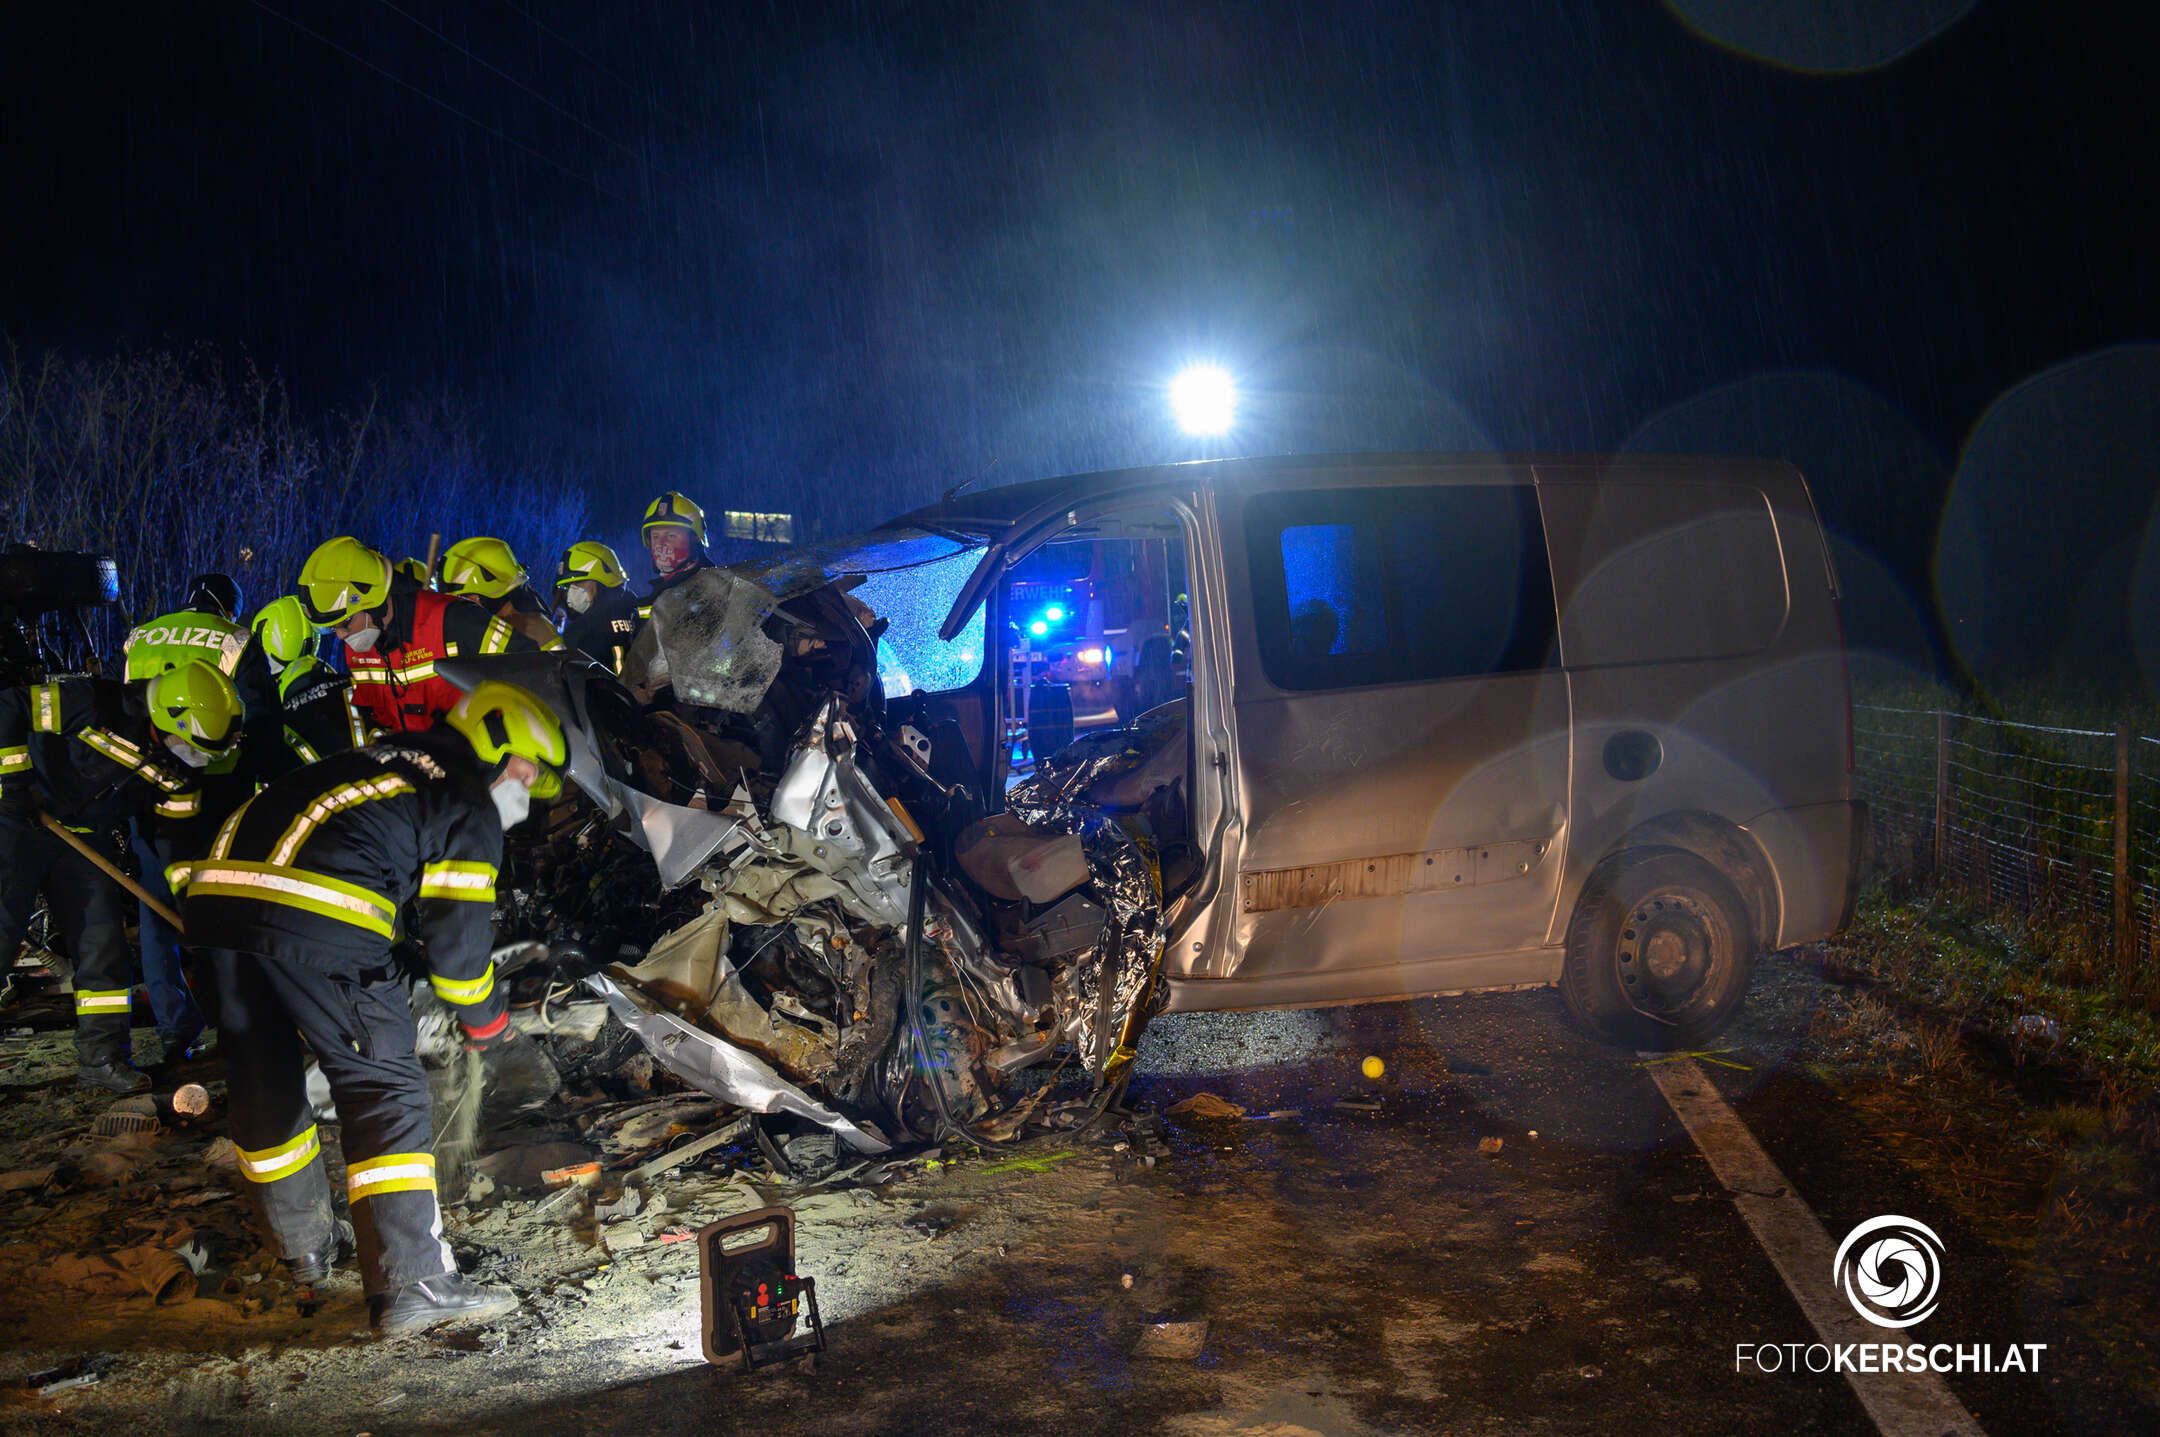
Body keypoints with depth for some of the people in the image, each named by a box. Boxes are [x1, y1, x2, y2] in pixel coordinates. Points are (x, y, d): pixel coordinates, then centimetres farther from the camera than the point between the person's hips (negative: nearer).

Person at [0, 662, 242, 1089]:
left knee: (103, 942, 0)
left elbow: (175, 834, 3)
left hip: (87, 841, 6)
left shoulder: (179, 770, -5)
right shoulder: (96, 705, -23)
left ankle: (102, 1056, 8)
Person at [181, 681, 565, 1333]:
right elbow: (454, 934, 7)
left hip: (216, 892, 8)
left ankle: (304, 1245, 39)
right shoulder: (469, 813, 8)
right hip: (318, 925, -8)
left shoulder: (382, 759, 30)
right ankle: (412, 1282, -3)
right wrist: (486, 1018, 23)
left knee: (264, 1084, 21)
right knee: (386, 1092, 0)